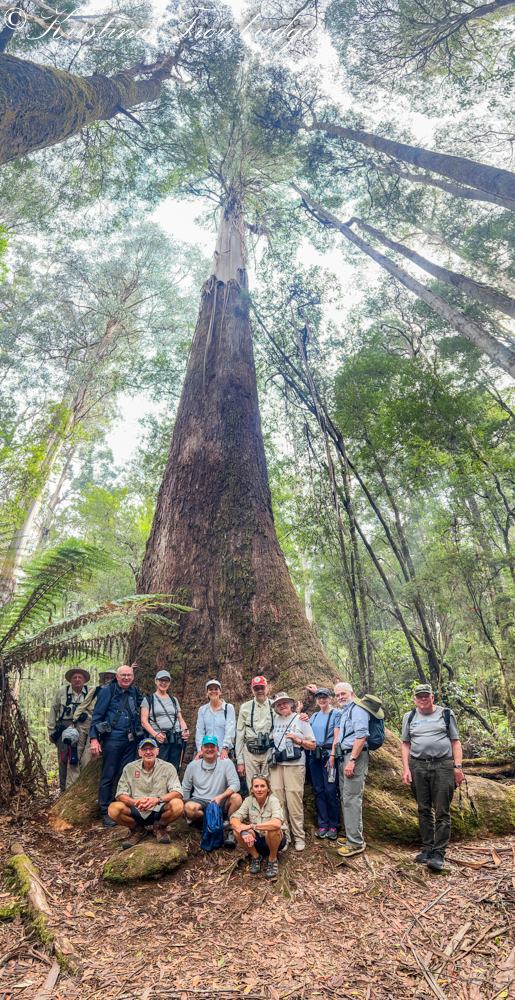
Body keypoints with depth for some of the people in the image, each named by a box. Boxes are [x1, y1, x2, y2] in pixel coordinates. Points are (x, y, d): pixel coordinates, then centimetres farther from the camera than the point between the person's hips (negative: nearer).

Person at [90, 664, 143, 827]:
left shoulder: (134, 691, 7)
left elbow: (143, 703, 26)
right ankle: (105, 812, 15)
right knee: (108, 776, 2)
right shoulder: (108, 691, -7)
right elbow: (97, 715, -7)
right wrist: (94, 739, -13)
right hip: (112, 739, -5)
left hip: (130, 740, 5)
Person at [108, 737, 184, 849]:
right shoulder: (129, 768, 2)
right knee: (114, 809, -26)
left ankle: (159, 827, 4)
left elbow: (178, 793, -10)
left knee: (177, 805, -31)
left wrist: (157, 799, -27)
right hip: (136, 813, 1)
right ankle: (137, 829, 4)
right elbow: (120, 795, -3)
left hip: (159, 812, -1)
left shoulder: (168, 768, -3)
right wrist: (135, 802, -25)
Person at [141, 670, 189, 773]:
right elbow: (144, 721, 0)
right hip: (159, 740, -3)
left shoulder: (174, 700, 21)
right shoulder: (149, 699, 9)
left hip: (176, 739, 3)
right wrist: (155, 734, -14)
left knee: (174, 770, -2)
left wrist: (185, 730, -1)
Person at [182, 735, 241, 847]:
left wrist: (220, 797, -25)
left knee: (236, 798, -30)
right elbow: (185, 788, 12)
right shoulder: (193, 765, 3)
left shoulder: (226, 763, -2)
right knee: (189, 807, -33)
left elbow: (235, 784, -11)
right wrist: (184, 806, 3)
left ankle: (231, 830, -13)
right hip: (199, 801, 1)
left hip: (220, 803, 0)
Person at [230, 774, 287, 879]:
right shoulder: (249, 800, -9)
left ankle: (273, 859, -5)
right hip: (257, 840, 3)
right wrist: (244, 831, -38)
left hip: (275, 839, -3)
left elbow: (277, 823, -39)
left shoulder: (273, 801, -21)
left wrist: (252, 826, -37)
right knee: (237, 831, -24)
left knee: (272, 830, -36)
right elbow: (234, 820, -17)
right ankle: (255, 856, 3)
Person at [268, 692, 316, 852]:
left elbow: (313, 745, 5)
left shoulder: (301, 720, 6)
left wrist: (298, 740, -8)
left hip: (295, 765, -3)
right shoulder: (274, 721, 14)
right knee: (277, 800, 1)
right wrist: (270, 757, 7)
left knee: (294, 801, -6)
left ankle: (299, 837, 7)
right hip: (276, 765, 3)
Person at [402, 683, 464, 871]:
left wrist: (458, 767, -5)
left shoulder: (446, 714, 4)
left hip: (443, 766, -2)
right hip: (418, 766, 3)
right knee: (424, 810, 9)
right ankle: (427, 848, 22)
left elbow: (455, 742, 4)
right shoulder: (409, 717, 9)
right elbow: (406, 744, 11)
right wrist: (406, 769, 3)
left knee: (442, 812, -1)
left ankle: (439, 852, 8)